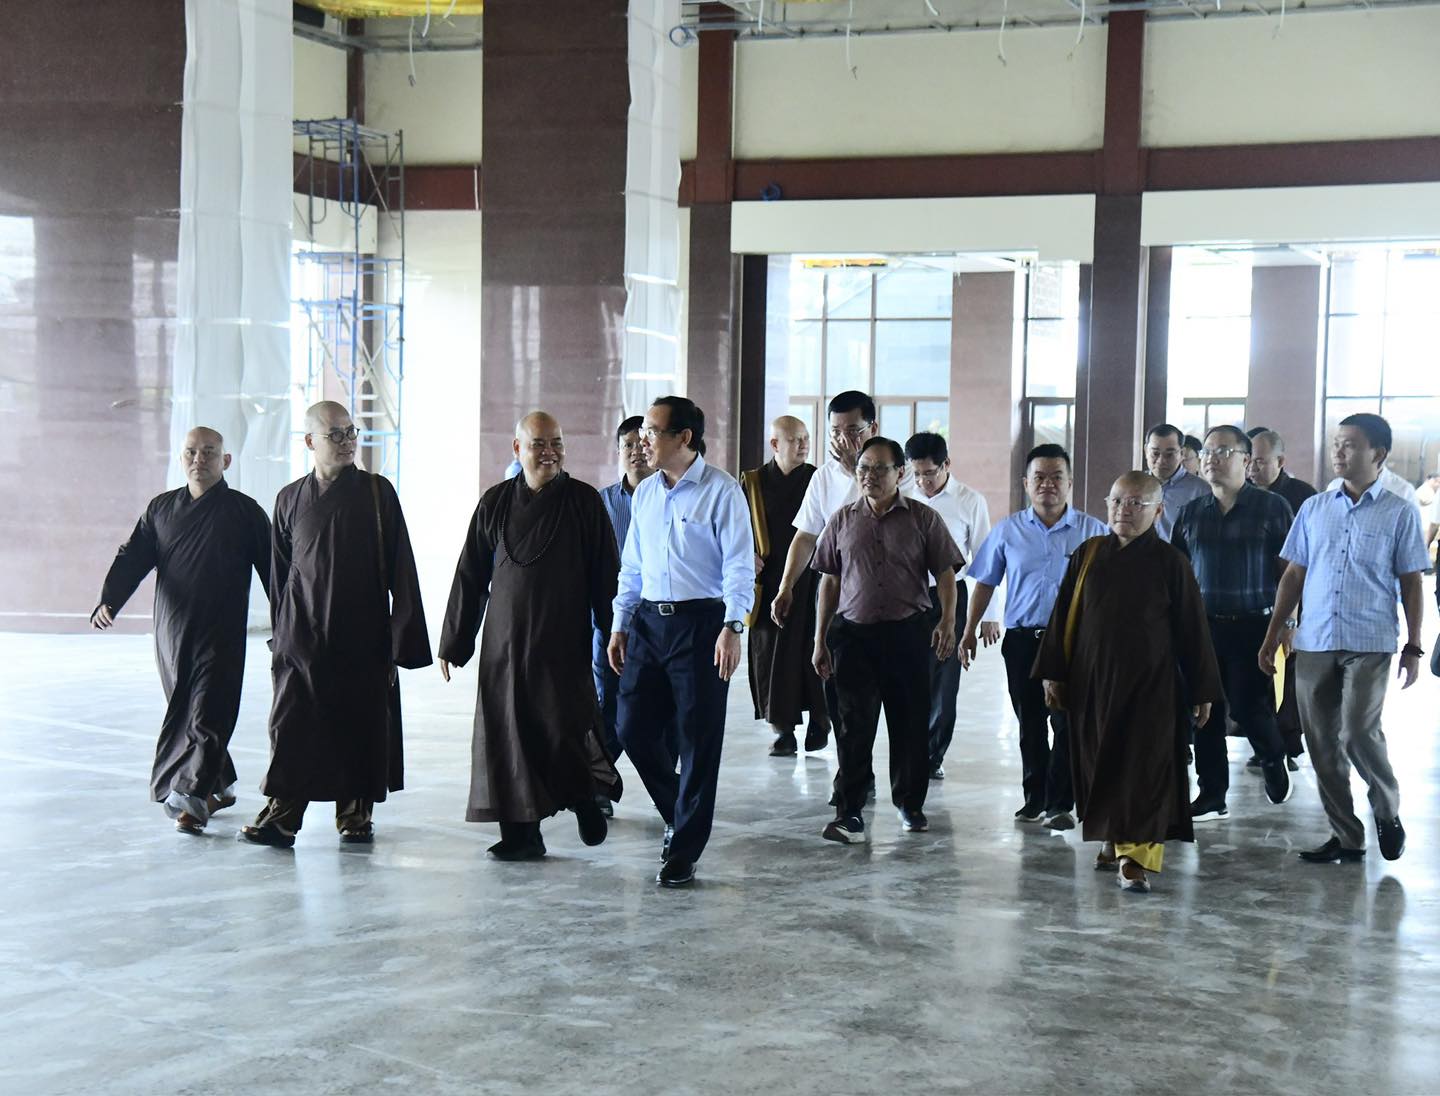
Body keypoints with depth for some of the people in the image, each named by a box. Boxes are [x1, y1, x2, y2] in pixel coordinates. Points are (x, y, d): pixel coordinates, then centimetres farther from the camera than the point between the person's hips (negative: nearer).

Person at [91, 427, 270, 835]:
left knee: (208, 714, -11)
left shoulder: (244, 511, 0)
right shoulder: (161, 509, 11)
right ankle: (220, 786, 27)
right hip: (172, 632, 5)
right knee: (184, 712, 12)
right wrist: (109, 600, -11)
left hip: (221, 635, -5)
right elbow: (133, 557, 5)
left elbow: (271, 568, 1)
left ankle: (192, 799, -12)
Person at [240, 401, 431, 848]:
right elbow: (279, 573, 13)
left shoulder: (377, 492, 1)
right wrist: (279, 637, 10)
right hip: (303, 634, 1)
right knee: (291, 726, -5)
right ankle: (282, 813, -2)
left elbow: (401, 570, -2)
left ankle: (356, 811, 18)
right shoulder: (291, 499, 7)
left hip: (363, 635, -1)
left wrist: (401, 640, -6)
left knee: (362, 725, 5)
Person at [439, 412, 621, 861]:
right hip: (504, 644, 2)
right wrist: (454, 642, 9)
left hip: (564, 643, -2)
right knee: (508, 736, 3)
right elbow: (470, 578, 9)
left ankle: (586, 797, 25)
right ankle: (521, 834, 12)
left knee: (567, 726, -5)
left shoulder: (584, 501, 0)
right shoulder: (495, 503, 6)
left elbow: (606, 576, 1)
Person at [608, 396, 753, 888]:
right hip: (649, 621, 6)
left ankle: (683, 852, 9)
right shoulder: (645, 493, 12)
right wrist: (620, 625, 14)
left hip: (700, 622, -6)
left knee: (698, 738, 0)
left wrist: (732, 628, -20)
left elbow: (739, 566, -11)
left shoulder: (721, 490, -8)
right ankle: (679, 814, 29)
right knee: (633, 728, 5)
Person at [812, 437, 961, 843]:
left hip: (909, 633, -1)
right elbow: (830, 582, 12)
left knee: (911, 724, 7)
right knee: (854, 726, -3)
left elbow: (945, 573, 2)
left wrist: (947, 620, -14)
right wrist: (820, 640, 9)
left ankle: (909, 803, 24)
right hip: (854, 634, 1)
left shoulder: (923, 519, 2)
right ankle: (850, 814, -2)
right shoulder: (842, 520, 8)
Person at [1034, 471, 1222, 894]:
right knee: (1099, 762, 11)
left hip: (1149, 684, -3)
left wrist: (1202, 689, -1)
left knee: (1144, 765, -7)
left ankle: (1137, 854, -6)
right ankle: (1113, 838, 28)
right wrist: (1053, 674, 7)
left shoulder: (1170, 563, -3)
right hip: (1091, 681, 3)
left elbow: (1192, 629, 0)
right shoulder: (1088, 555, 4)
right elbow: (1063, 616, 9)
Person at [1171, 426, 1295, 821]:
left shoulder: (1272, 507, -2)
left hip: (1253, 625, -4)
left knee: (1249, 707, -3)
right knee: (1206, 714, 4)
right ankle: (1212, 796, 14)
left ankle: (1273, 760, 29)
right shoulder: (1191, 513, 10)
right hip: (1202, 626, 4)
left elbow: (1288, 569, -2)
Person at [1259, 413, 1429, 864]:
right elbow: (1294, 576, 13)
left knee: (1358, 734, -14)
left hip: (1369, 644, -4)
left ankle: (1388, 811, 14)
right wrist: (1272, 636, 9)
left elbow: (1411, 584, 4)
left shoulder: (1399, 513, 2)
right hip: (1313, 643, 4)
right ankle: (1346, 836, 15)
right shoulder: (1313, 509, 11)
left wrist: (1413, 647, -1)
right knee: (1322, 743, 4)